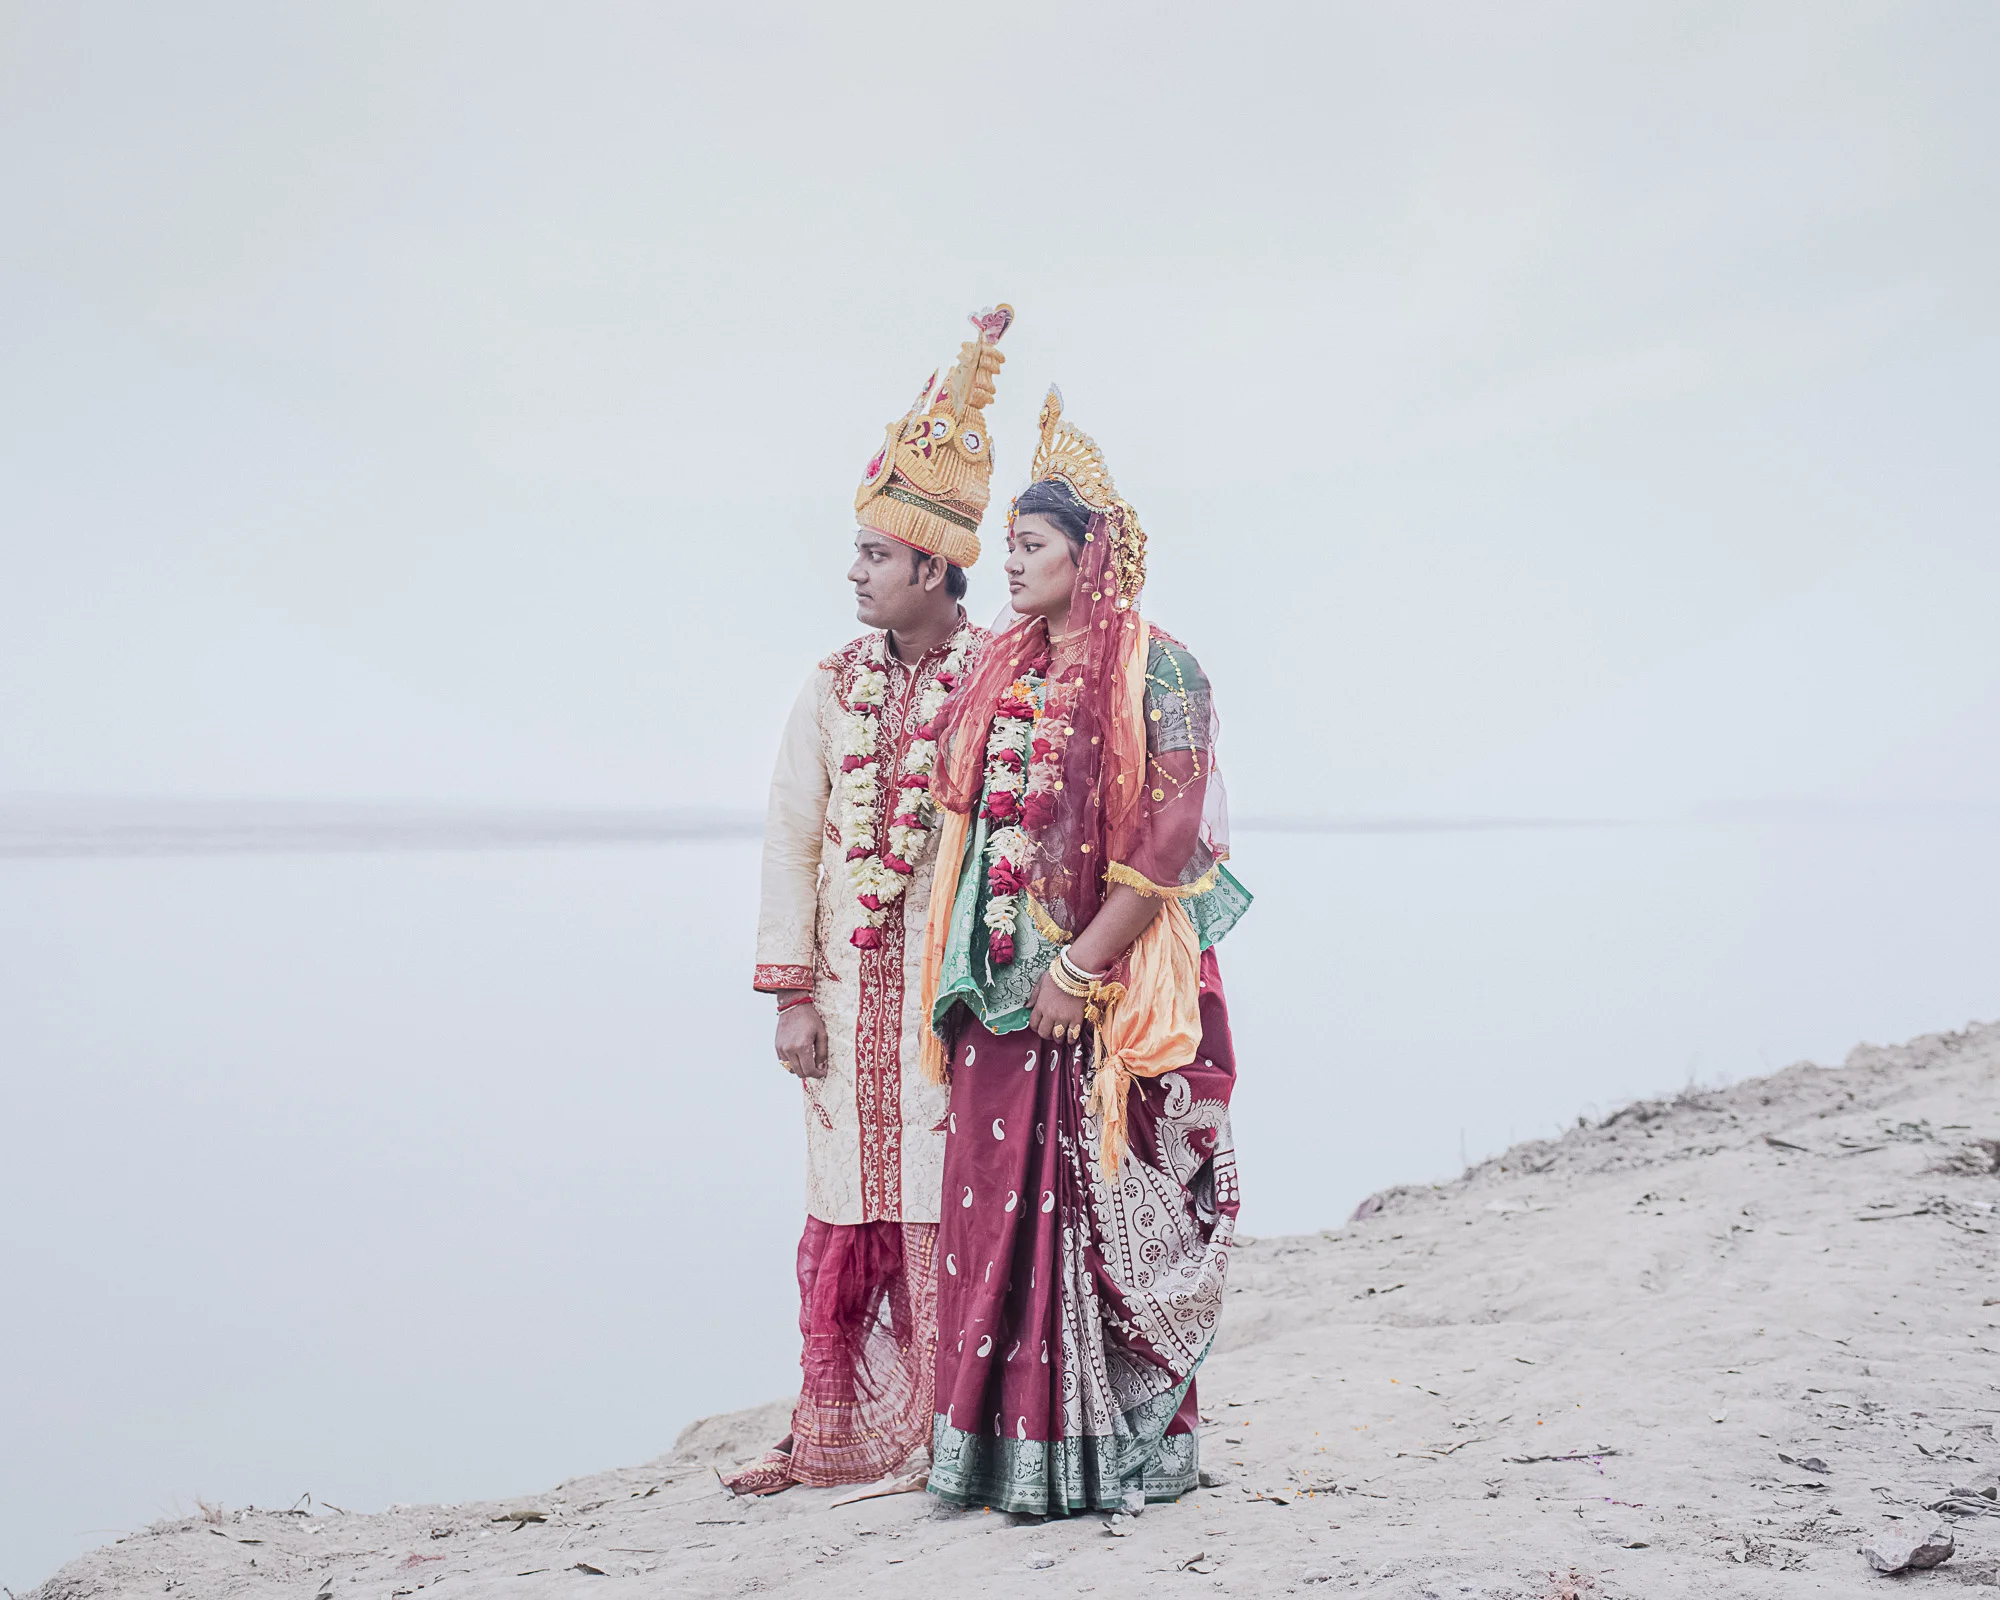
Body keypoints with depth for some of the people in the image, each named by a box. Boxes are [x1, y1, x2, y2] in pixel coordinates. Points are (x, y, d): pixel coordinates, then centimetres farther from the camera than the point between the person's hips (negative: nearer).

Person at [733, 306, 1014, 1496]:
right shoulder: (836, 685, 9)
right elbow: (792, 836, 8)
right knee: (848, 1202, 7)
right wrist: (791, 992, 3)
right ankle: (842, 1433, 16)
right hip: (852, 982, 4)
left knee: (946, 1200, -3)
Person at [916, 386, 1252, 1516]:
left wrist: (1081, 967, -17)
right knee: (1000, 1199, 5)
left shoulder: (1157, 672, -7)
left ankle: (1117, 1453, 9)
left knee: (1105, 1204, -2)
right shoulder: (1003, 674, 14)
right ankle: (1008, 1448, 13)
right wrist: (967, 975, 10)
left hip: (1111, 988, -6)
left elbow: (1172, 839, -14)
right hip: (1006, 987, 6)